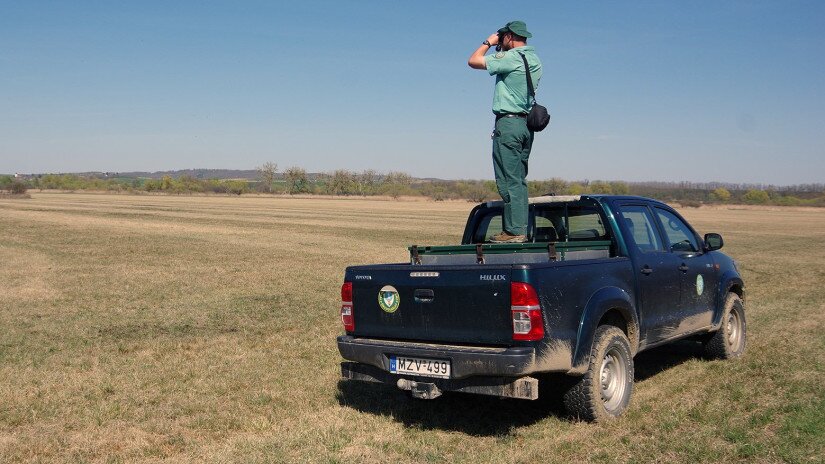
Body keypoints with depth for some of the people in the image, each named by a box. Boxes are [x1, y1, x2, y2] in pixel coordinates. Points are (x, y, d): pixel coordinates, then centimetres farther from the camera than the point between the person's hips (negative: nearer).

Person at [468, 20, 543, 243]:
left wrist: (488, 42, 6)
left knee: (509, 181, -8)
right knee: (519, 180, 11)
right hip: (527, 124, 9)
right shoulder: (534, 60, 15)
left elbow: (473, 61, -9)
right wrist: (497, 47, 25)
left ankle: (513, 231, -9)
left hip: (508, 122, -9)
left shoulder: (511, 58, -12)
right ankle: (521, 229, 12)